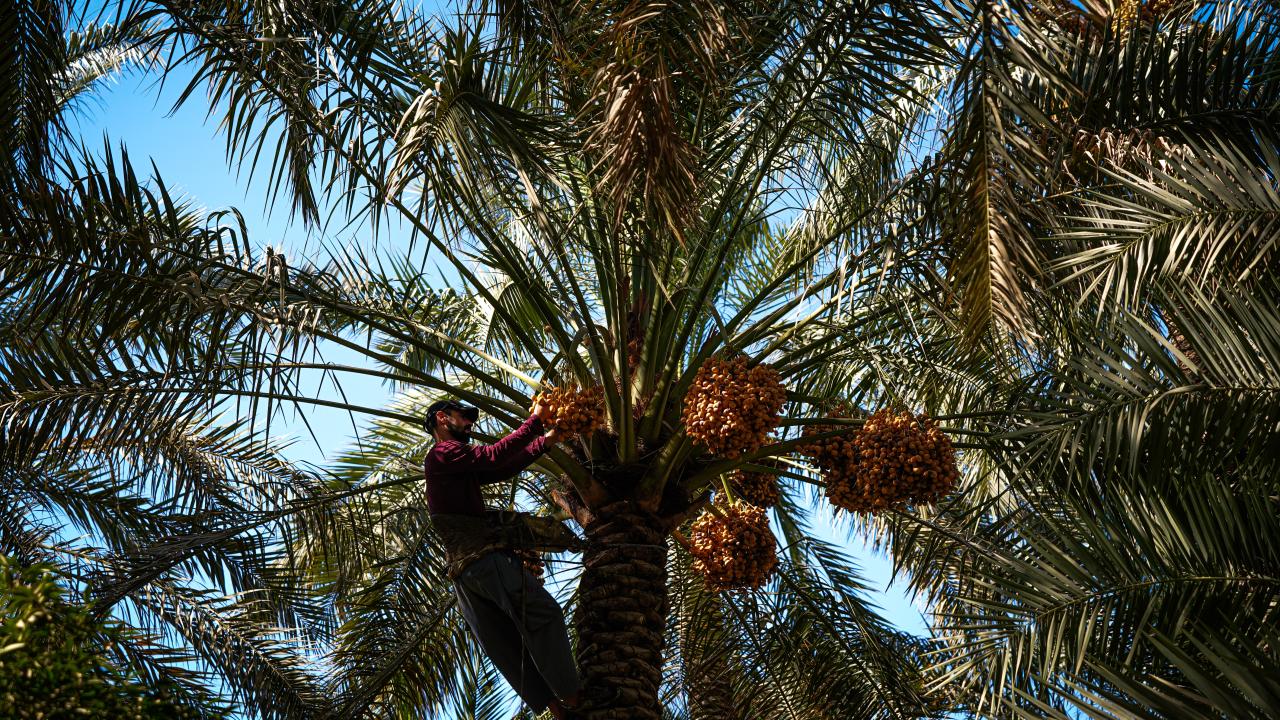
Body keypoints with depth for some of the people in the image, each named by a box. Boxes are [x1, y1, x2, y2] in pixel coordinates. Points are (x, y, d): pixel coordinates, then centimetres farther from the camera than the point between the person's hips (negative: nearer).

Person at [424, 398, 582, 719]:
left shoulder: (459, 465, 25)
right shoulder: (443, 453, -4)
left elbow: (504, 470, 21)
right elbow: (494, 456, -16)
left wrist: (545, 441, 20)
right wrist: (535, 421, -10)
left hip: (463, 571, 10)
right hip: (485, 557, -10)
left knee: (507, 647, 6)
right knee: (544, 614, -10)